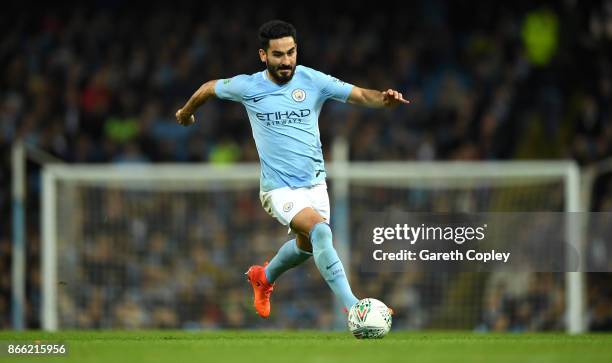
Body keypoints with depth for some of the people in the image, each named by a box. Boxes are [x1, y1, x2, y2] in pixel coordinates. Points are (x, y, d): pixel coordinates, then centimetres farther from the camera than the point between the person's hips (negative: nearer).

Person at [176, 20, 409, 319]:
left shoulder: (313, 81, -7)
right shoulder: (247, 87, -9)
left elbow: (361, 95, -15)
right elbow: (210, 87, 11)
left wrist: (384, 99, -37)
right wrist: (186, 111, 28)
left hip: (314, 182, 4)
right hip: (279, 188, -4)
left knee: (306, 246, 21)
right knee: (320, 230, -27)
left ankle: (263, 277, 53)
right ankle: (352, 307, -30)